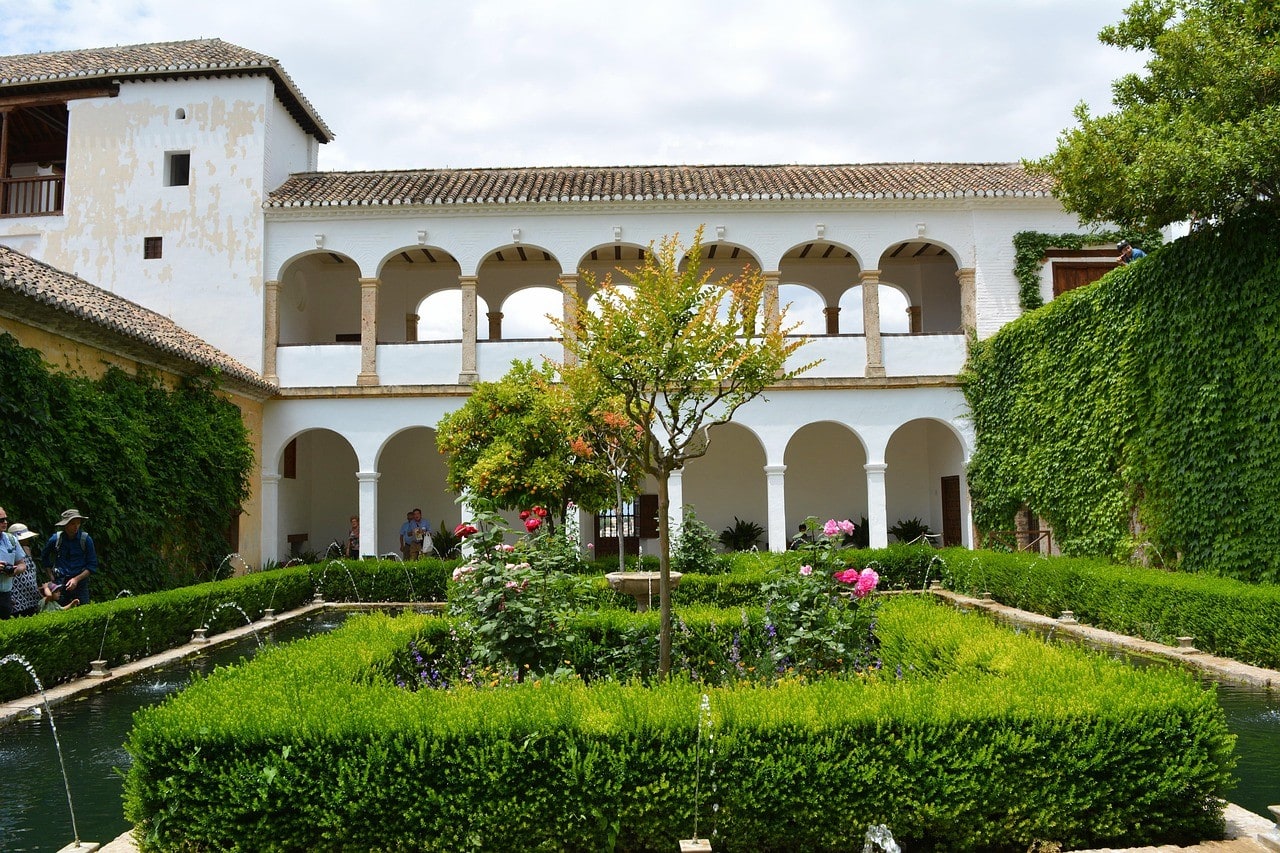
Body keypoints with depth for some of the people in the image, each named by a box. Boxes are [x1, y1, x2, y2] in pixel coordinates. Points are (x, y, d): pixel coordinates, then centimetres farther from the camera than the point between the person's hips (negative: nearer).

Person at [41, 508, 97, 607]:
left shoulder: (86, 539, -3)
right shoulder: (55, 539, 0)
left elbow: (92, 565, 0)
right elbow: (44, 557, 22)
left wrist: (76, 579, -11)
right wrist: (52, 576, 15)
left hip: (80, 583, -1)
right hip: (59, 583, 1)